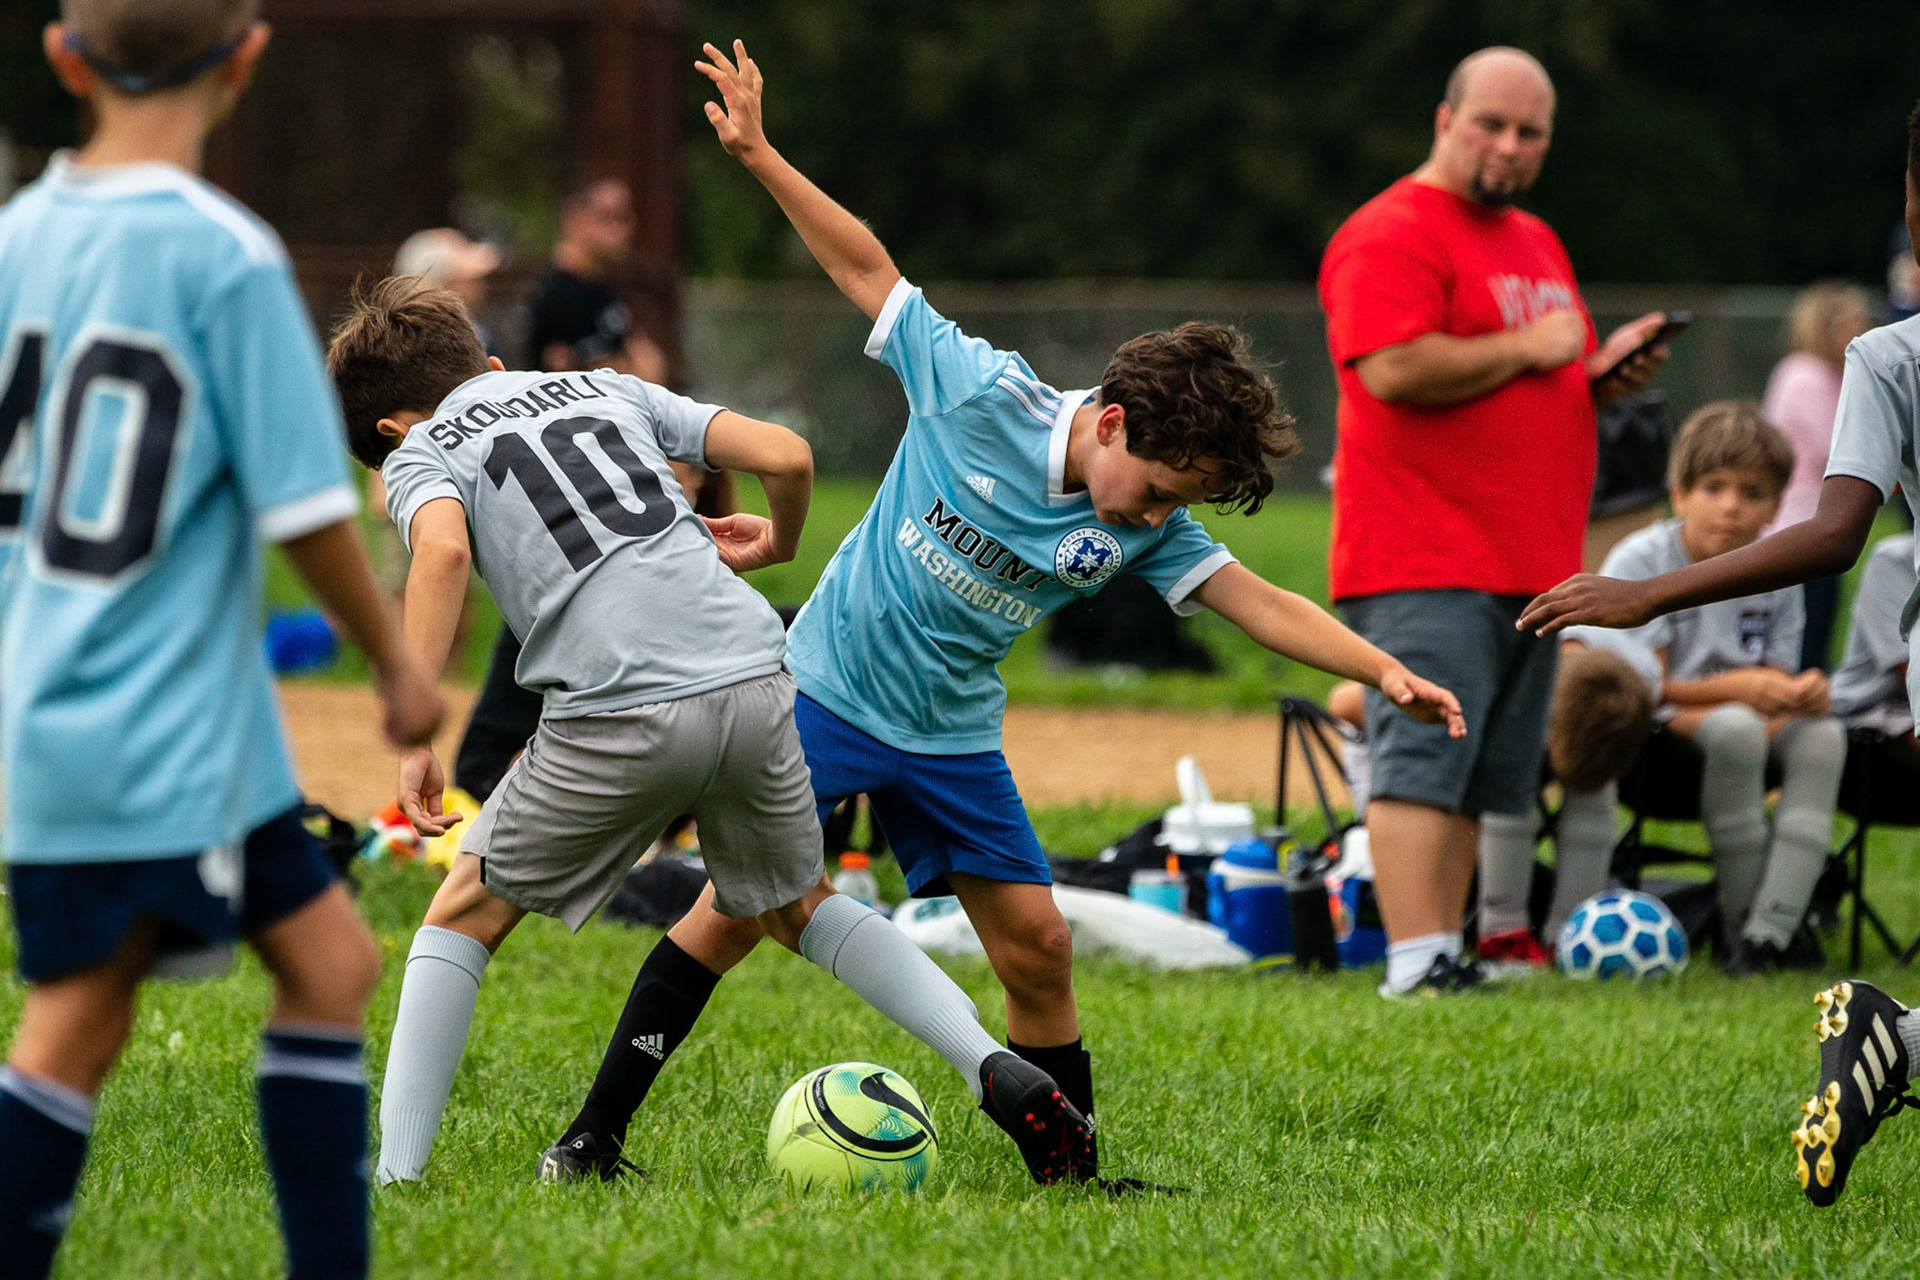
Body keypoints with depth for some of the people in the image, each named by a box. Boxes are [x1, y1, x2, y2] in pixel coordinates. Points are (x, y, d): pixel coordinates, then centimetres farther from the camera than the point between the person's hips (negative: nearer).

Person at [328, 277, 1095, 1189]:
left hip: (622, 709, -5)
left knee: (465, 916, 15)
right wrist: (778, 542, 39)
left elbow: (443, 551, -12)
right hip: (755, 678, 5)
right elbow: (787, 457, 17)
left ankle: (393, 1174, 5)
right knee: (796, 908, 28)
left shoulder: (419, 453, 12)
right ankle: (995, 1071, 11)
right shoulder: (608, 388, 26)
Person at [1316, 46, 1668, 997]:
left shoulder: (1538, 244, 23)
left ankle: (1446, 957, 9)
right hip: (1424, 567, -9)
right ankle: (1417, 963, -19)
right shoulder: (1392, 235, -7)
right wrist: (1530, 347, -11)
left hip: (1531, 563, 9)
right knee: (1424, 763, -15)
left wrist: (1606, 372, 11)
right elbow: (1394, 368, -21)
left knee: (1482, 783, 7)